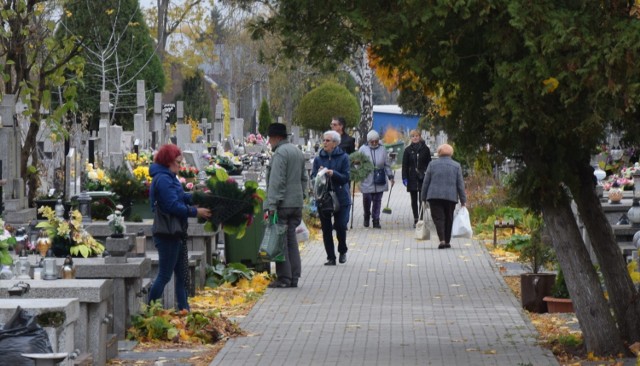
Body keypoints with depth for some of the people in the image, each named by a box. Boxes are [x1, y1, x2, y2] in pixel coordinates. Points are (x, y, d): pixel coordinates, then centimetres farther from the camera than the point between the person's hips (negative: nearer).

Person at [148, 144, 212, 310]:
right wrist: (196, 212, -19)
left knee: (182, 274, 13)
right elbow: (174, 206, -24)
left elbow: (181, 197, 15)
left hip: (175, 233, 11)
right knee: (165, 275, -3)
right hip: (168, 234, -11)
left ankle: (184, 309, 17)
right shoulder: (163, 179, -18)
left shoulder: (168, 177, 15)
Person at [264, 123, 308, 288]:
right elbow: (304, 178, 23)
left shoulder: (280, 153, -13)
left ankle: (284, 278, -4)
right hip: (297, 203, 9)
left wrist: (271, 205, -21)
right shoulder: (297, 151, 17)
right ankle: (294, 277, 13)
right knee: (291, 240, 12)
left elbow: (276, 182, -20)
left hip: (283, 204, -9)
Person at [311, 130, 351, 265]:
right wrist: (319, 174, -19)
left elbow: (346, 177, -7)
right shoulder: (318, 158, 5)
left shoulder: (343, 157, -2)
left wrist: (333, 173, -24)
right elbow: (313, 177, 2)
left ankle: (342, 250, 22)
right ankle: (331, 257, 11)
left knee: (341, 226, -5)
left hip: (341, 198, -2)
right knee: (326, 229, 3)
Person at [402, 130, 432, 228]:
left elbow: (429, 164, 5)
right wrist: (404, 177, -4)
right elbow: (404, 165, 4)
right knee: (414, 200, 8)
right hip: (412, 178, 2)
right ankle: (416, 219, 15)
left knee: (422, 200, -8)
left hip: (423, 178, -2)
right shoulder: (408, 150, 4)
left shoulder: (425, 149, 2)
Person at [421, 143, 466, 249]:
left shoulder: (432, 164, 4)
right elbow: (460, 184, 3)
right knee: (449, 219, 13)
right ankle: (447, 241, 18)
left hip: (434, 196, -1)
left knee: (438, 218, -3)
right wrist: (463, 200, 8)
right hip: (451, 197, 1)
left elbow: (426, 182, 4)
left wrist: (424, 198, 11)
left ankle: (442, 240, -20)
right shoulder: (456, 165, 4)